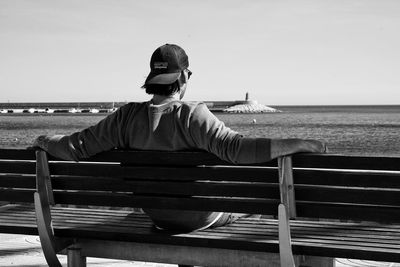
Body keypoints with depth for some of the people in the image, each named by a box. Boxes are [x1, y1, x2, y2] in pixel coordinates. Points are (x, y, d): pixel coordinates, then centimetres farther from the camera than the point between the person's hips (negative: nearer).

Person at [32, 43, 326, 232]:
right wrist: (300, 144, -36)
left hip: (157, 214, 5)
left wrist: (45, 140, 7)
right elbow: (237, 148, -39)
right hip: (199, 216, -5)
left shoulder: (128, 116, -14)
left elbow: (77, 147, -12)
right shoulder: (193, 115, -28)